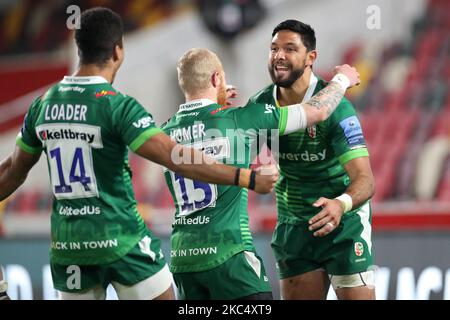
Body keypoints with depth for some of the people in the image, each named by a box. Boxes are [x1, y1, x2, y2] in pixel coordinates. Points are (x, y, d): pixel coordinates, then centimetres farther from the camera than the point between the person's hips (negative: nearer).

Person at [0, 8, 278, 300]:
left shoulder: (43, 104, 4)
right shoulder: (118, 106, -14)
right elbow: (174, 158, -22)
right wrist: (247, 178, -22)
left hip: (67, 244, 5)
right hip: (121, 240, -5)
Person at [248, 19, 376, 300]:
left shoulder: (334, 106, -21)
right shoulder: (261, 105, -4)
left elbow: (365, 179, -27)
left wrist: (341, 204, -49)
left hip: (344, 221, -5)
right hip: (293, 223, 5)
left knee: (356, 295, -10)